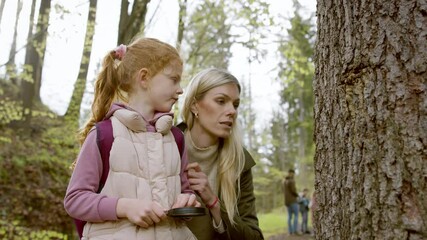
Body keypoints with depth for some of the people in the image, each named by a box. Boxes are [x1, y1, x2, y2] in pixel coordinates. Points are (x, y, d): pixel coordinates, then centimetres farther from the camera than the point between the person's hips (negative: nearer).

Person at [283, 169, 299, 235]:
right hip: (293, 201, -8)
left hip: (287, 201, 8)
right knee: (296, 215, -3)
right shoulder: (291, 181, -15)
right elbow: (293, 190, -19)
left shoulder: (285, 181, 14)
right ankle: (295, 230, -10)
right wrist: (297, 195, 0)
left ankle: (290, 231, 6)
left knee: (290, 216, 8)